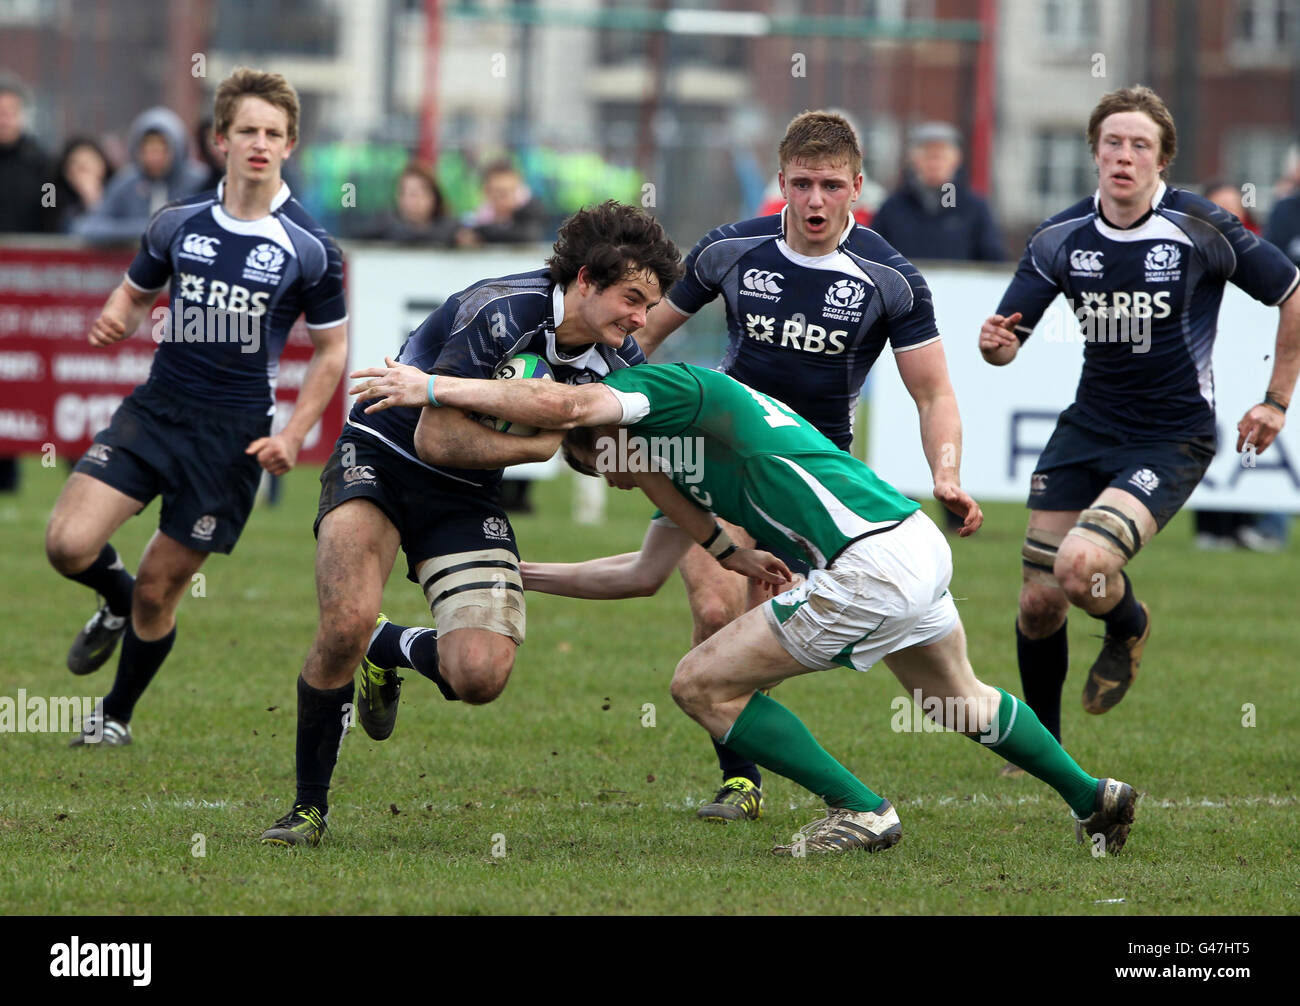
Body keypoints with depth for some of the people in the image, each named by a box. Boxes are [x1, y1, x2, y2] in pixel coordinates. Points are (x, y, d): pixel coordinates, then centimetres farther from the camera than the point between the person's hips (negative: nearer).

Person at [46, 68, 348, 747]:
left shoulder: (309, 249, -6)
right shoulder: (177, 224, 2)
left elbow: (332, 349, 4)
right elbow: (135, 291, 18)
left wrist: (293, 435, -7)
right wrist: (116, 320, -7)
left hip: (234, 433, -2)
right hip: (155, 409, 2)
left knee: (159, 590, 2)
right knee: (68, 543, -16)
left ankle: (116, 716, 27)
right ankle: (116, 601, 20)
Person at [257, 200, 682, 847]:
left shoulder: (617, 362, -6)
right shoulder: (501, 313, -26)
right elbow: (435, 438, -25)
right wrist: (543, 443, -20)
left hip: (466, 499, 5)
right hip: (382, 458, -5)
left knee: (482, 675, -18)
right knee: (345, 625, -29)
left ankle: (386, 649, 20)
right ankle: (309, 805, -7)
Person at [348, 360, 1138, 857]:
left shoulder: (677, 389, -5)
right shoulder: (684, 457, 23)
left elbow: (563, 405, -21)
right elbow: (644, 574, 27)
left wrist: (434, 388, -16)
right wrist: (523, 575, 27)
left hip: (871, 566, -11)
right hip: (920, 545, 11)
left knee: (704, 685, -1)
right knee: (960, 700, 33)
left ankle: (861, 811, 4)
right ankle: (1094, 797, 45)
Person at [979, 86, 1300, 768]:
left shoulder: (1201, 231, -14)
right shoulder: (1061, 239, -3)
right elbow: (1008, 340, 1)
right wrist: (996, 344, -23)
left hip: (1173, 441, -4)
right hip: (1087, 429, 4)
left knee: (1082, 566, -25)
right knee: (1040, 601, 2)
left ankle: (1128, 628, 11)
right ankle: (1041, 740, 27)